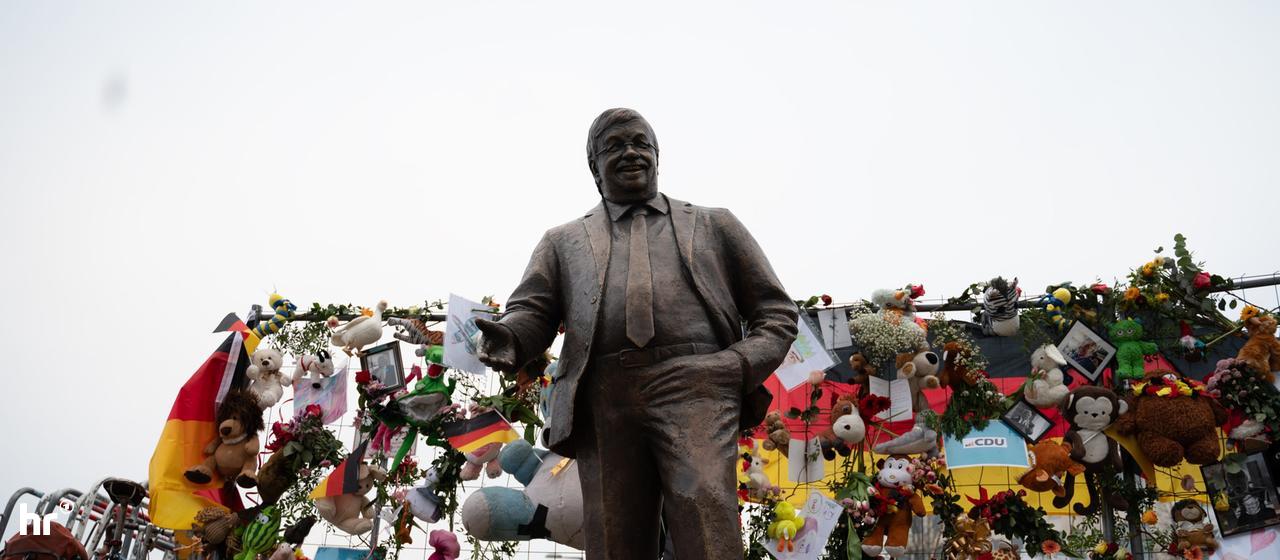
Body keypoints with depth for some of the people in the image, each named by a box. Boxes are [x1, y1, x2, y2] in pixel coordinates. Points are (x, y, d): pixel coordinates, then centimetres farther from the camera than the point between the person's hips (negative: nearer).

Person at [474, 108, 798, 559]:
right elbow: (531, 313, 14)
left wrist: (743, 366, 0)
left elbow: (775, 313, 21)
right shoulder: (564, 242, 27)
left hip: (695, 389, -1)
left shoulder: (714, 226, 25)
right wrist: (508, 340, -11)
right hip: (604, 400, 2)